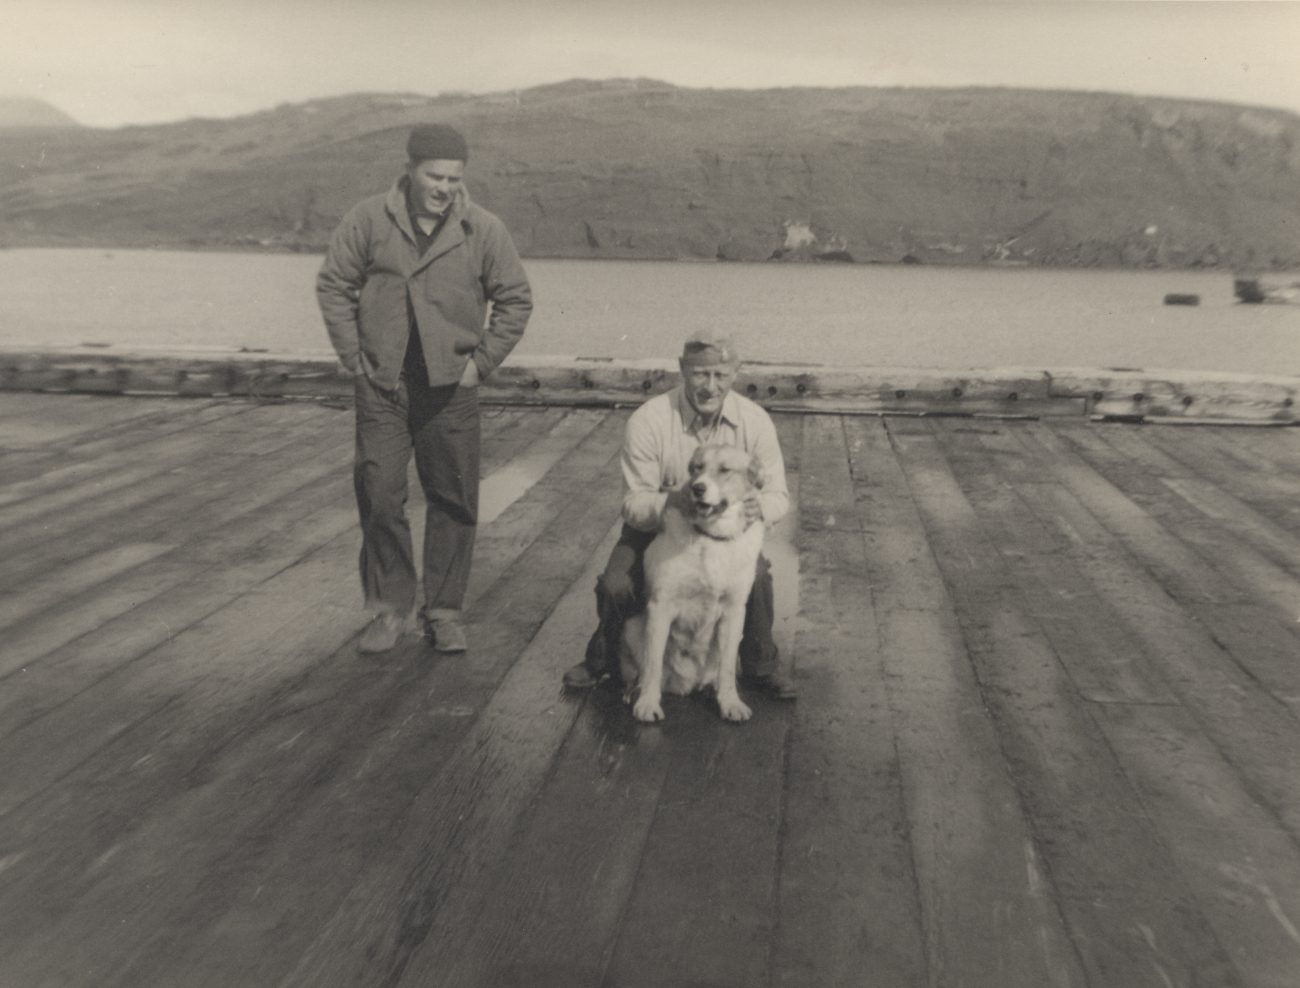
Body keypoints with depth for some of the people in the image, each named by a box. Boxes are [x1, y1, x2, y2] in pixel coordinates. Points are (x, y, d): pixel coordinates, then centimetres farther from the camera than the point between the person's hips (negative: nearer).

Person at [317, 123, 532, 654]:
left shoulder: (483, 230, -1)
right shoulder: (367, 220, -1)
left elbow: (516, 300, 7)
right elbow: (333, 286, 7)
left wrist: (482, 361, 0)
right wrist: (355, 357, 1)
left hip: (450, 389, 0)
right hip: (382, 386, 0)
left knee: (454, 501, 3)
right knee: (379, 498, 0)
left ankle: (443, 610, 17)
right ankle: (389, 607, 16)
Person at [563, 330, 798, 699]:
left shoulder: (755, 421, -10)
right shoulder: (647, 421, -18)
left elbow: (778, 494, -7)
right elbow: (634, 503, -17)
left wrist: (759, 506, -33)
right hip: (654, 530, -1)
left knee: (756, 577, -27)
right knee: (616, 586, -25)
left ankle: (761, 668, 1)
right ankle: (602, 659, 9)